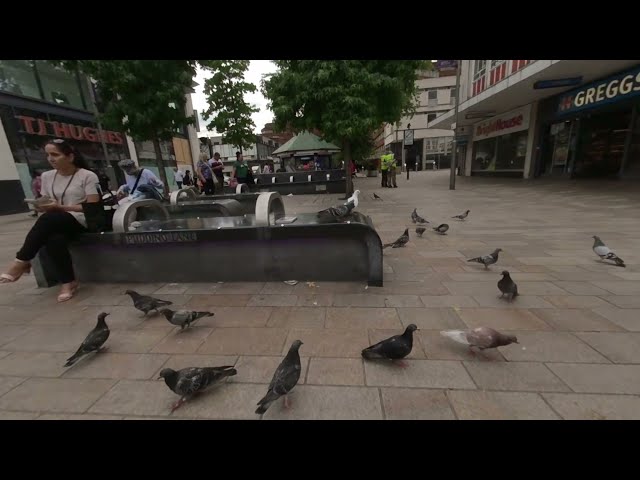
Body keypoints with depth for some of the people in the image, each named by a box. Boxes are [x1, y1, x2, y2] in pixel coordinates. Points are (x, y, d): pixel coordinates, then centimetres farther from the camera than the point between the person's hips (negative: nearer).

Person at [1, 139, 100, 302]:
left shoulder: (88, 176, -4)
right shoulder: (47, 176, 14)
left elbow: (94, 207, -10)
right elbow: (47, 205, 18)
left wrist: (61, 207, -16)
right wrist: (42, 205, -6)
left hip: (81, 222, -4)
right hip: (54, 224, 4)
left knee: (48, 220, -34)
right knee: (54, 239, -32)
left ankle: (22, 261, -18)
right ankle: (68, 282, -20)